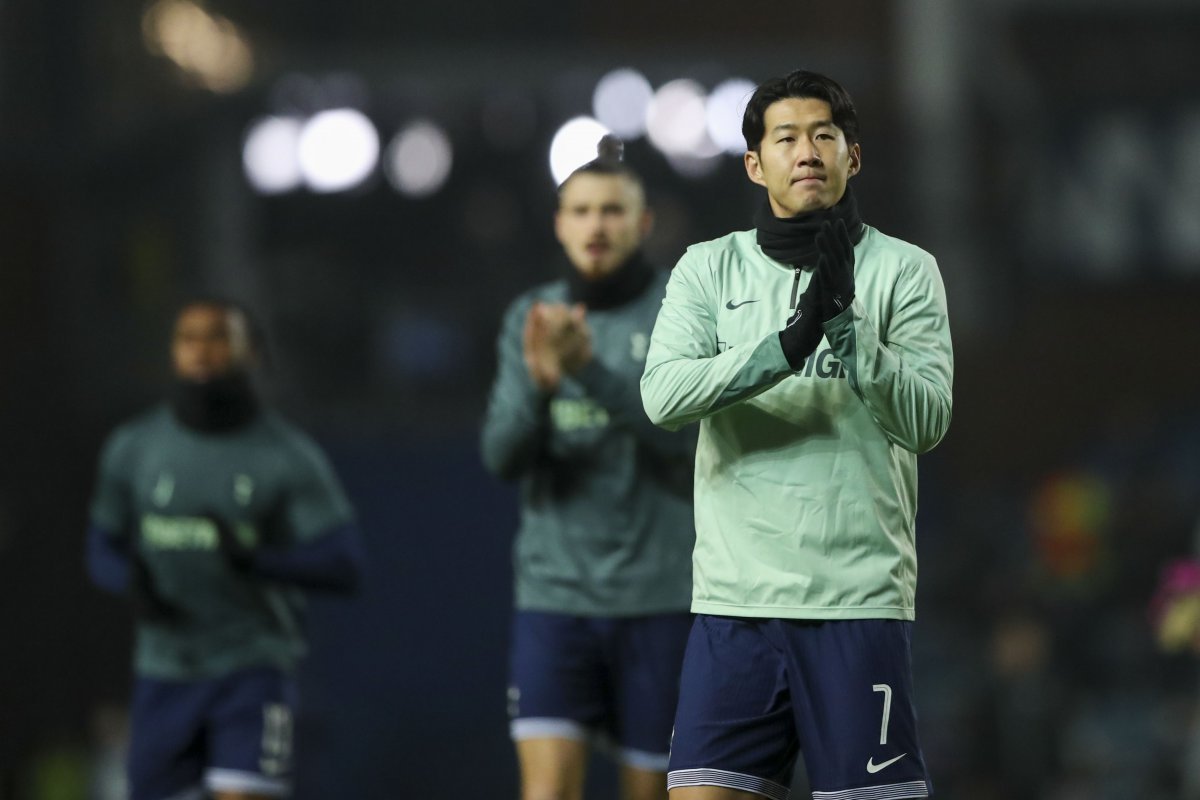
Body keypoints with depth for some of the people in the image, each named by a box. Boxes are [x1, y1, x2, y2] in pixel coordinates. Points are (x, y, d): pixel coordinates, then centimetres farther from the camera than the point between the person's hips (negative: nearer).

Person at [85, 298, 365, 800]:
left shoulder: (292, 457, -7)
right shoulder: (132, 448, 2)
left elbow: (343, 564, -11)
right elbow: (104, 549, 12)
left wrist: (255, 559, -28)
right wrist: (133, 583, -12)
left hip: (254, 668, -3)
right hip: (164, 669, 3)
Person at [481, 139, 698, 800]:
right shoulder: (530, 318, 8)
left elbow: (680, 432, -16)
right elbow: (503, 456, -1)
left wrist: (589, 369, -29)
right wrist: (540, 381, -21)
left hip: (660, 594, -2)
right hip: (554, 592, 2)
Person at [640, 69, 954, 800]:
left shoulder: (905, 270, 4)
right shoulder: (710, 269, 9)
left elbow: (928, 418, -7)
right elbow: (663, 395, -7)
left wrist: (846, 326, -21)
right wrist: (788, 345, -19)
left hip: (859, 601, -2)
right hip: (736, 601, 2)